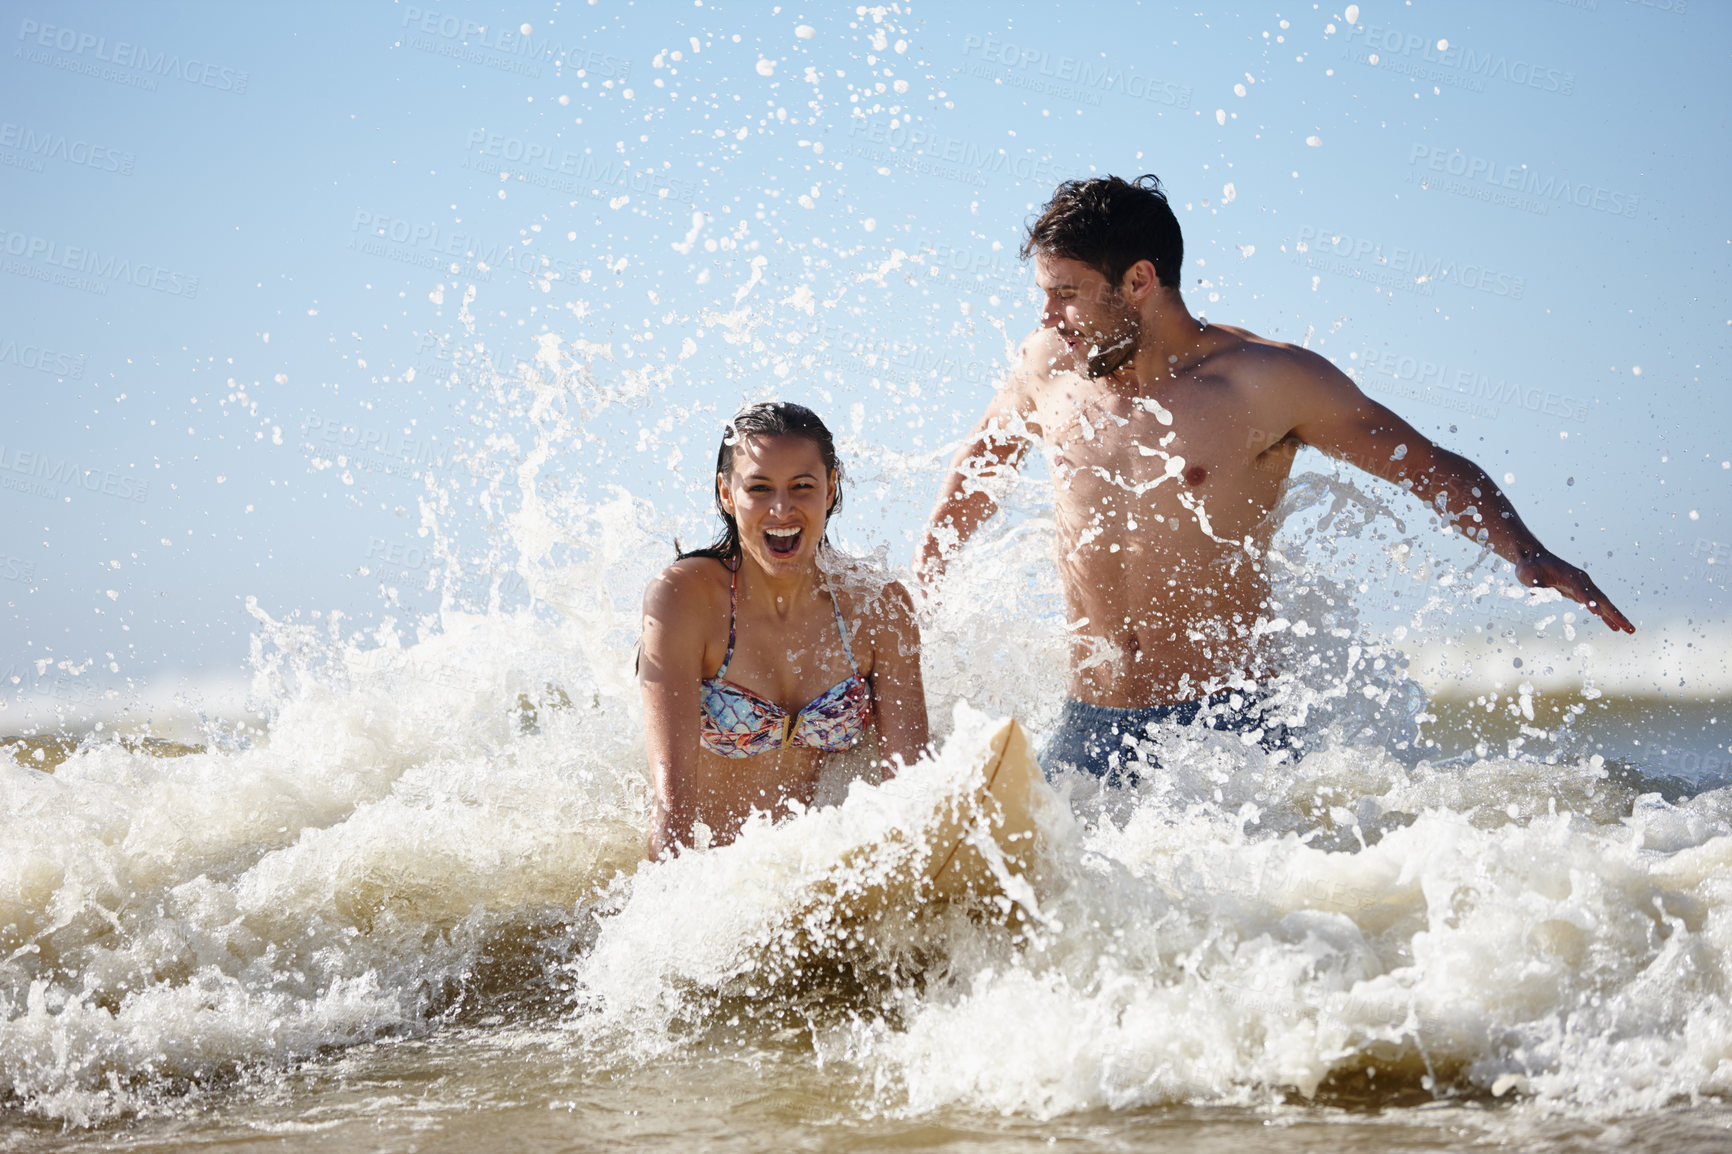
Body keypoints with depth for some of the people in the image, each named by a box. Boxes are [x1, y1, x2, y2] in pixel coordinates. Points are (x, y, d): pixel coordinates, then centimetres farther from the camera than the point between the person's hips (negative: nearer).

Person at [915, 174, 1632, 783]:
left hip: (1224, 723, -4)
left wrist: (1526, 554, -18)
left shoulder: (1267, 381, -8)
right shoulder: (1050, 367, 5)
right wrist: (921, 577, 28)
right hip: (1090, 728, 4)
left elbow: (1434, 469, -3)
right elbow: (984, 456, 27)